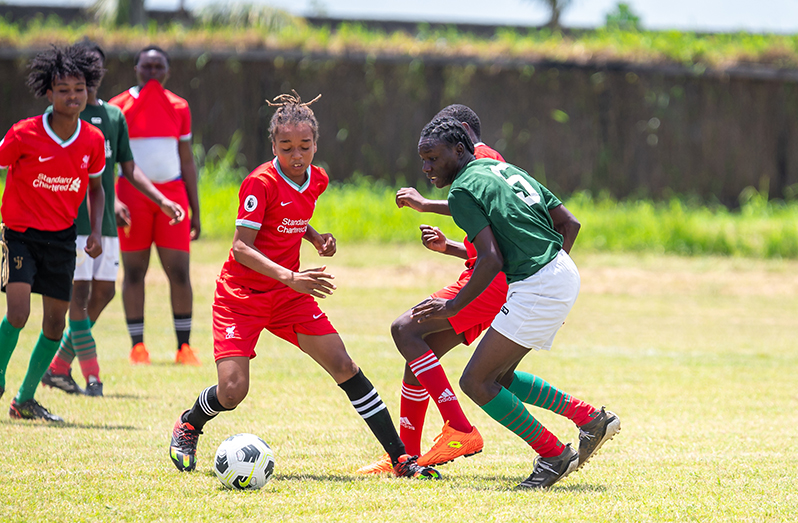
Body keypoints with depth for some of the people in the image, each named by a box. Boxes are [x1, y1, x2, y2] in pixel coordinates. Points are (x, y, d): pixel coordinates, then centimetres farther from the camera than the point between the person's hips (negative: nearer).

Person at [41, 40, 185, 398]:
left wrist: (162, 200, 6)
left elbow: (128, 168, 17)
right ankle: (92, 378, -8)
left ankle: (58, 367, 15)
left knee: (104, 292, 5)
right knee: (79, 294, -9)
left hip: (105, 222, 6)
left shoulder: (114, 115, 14)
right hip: (72, 220, -6)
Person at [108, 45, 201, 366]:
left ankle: (184, 346, 2)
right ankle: (137, 345, 7)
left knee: (179, 272, -4)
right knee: (134, 271, 0)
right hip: (132, 194, -2)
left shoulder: (179, 108, 10)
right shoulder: (119, 107, 2)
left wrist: (195, 209, 10)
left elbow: (187, 161, 13)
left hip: (172, 193, 2)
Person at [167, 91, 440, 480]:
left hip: (289, 294, 5)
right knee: (232, 391, -16)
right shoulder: (260, 183, -19)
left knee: (344, 367, -6)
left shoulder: (317, 180, 3)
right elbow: (241, 247, -23)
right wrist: (290, 277, -35)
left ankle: (401, 459, -4)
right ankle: (188, 426, 20)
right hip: (240, 296, -5)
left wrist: (316, 239, 3)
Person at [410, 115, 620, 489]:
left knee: (475, 382, -3)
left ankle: (553, 455, 1)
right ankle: (590, 418, 17)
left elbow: (491, 259, -18)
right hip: (564, 274, 10)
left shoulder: (462, 191, -8)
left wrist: (453, 307, -9)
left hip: (536, 287, -10)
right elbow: (569, 223, 18)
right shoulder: (505, 170, 19)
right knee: (499, 377, 18)